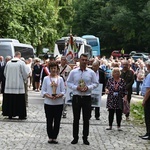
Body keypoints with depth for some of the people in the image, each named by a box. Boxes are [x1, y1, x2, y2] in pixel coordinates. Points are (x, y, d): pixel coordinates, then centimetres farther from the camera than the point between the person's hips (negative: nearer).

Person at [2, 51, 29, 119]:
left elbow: (5, 73, 11)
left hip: (9, 84, 4)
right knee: (20, 100, 1)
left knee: (9, 100, 8)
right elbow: (25, 74, -7)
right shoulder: (21, 63, -9)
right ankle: (21, 115, 3)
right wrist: (24, 79, 14)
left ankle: (10, 114, 12)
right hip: (19, 85, -4)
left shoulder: (8, 63, 3)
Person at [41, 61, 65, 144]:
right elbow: (43, 91, 1)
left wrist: (59, 95, -17)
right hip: (48, 103, -1)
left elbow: (63, 91, 3)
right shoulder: (46, 78, 3)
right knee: (49, 121, 3)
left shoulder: (60, 79, 5)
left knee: (57, 121, 4)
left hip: (59, 103, 1)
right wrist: (48, 96, -17)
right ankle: (50, 137, 13)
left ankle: (54, 137, 14)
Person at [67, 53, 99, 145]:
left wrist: (88, 87, -13)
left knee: (86, 119, 6)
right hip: (76, 97, 0)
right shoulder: (73, 72, 1)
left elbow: (95, 83, 4)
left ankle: (85, 138, 17)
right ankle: (75, 137, 16)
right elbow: (68, 82, 4)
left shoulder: (91, 72, 1)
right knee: (76, 118, 7)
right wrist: (76, 87, -12)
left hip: (87, 97, 0)